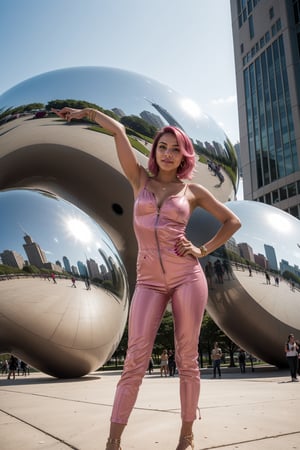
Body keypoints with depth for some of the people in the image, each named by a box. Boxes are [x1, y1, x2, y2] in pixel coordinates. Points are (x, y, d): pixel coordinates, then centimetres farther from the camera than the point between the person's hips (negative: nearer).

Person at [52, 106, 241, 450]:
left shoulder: (193, 190, 8)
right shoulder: (140, 179, 10)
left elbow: (233, 221, 13)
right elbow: (118, 131, 8)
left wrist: (203, 250, 4)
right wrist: (86, 112, 15)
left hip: (187, 276, 0)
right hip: (149, 281, 1)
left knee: (187, 360, 5)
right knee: (135, 361, -5)